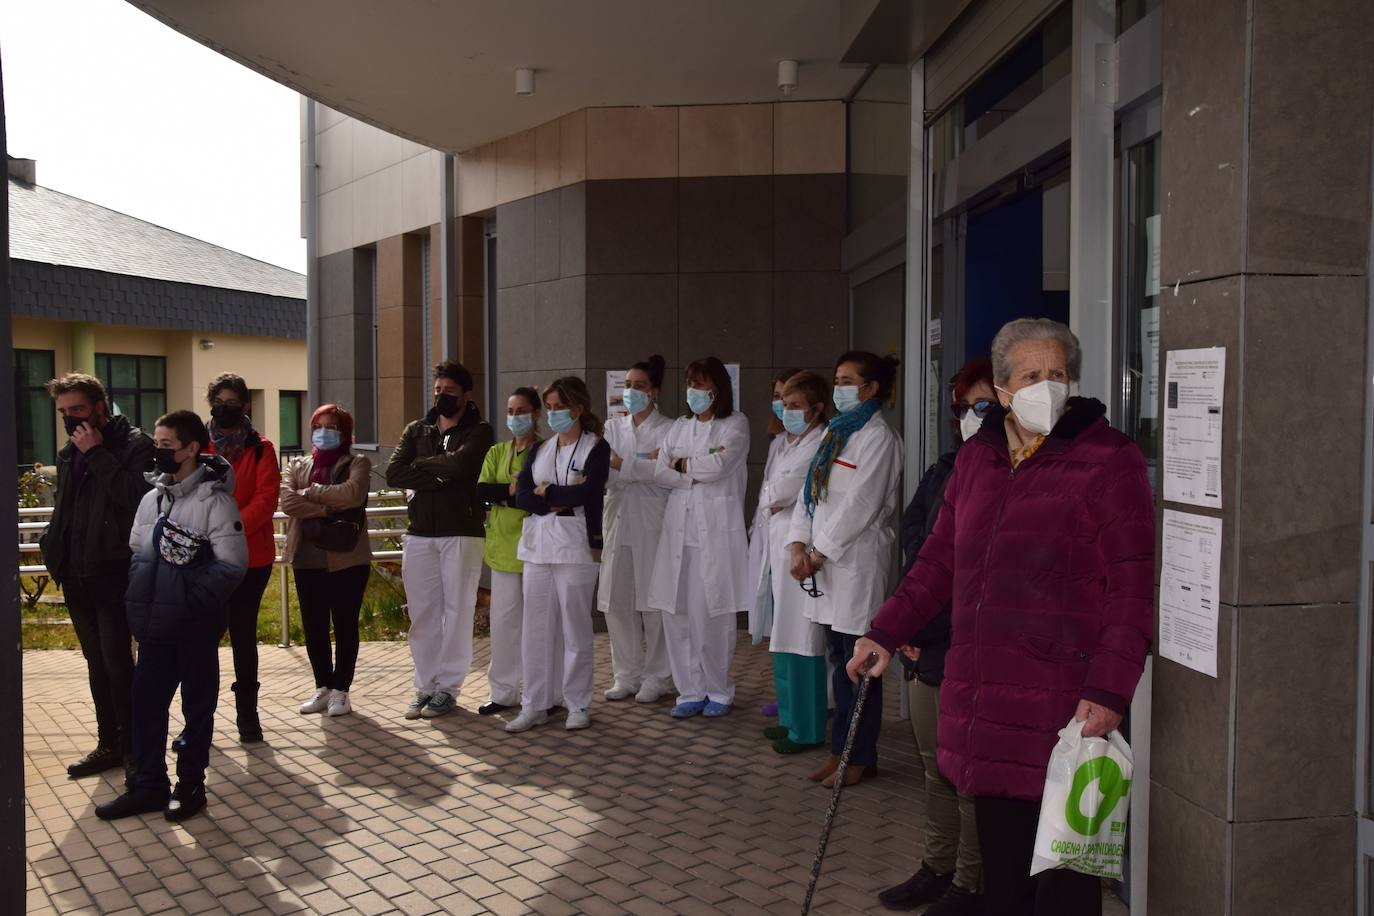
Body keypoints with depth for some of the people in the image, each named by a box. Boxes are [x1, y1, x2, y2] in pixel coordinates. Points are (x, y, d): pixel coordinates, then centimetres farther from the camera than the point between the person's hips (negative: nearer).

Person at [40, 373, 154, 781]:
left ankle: (134, 748, 5)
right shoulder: (69, 453, 15)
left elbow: (135, 496, -24)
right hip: (76, 575, 8)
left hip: (114, 573, -8)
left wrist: (98, 454, -20)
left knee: (117, 664, -7)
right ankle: (109, 744, 24)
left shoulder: (135, 445, -9)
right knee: (97, 663, 14)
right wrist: (53, 548, 11)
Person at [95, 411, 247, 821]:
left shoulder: (214, 499, -12)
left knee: (197, 705, 7)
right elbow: (136, 553, 16)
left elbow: (231, 564, -16)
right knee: (146, 702, 9)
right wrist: (138, 601, 4)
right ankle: (149, 785, 21)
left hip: (196, 627, -6)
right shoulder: (152, 498, 9)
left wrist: (193, 604, -18)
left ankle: (190, 784, 19)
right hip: (155, 624, 6)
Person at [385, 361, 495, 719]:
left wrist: (420, 465, -5)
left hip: (461, 533, -4)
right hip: (419, 533, 4)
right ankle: (425, 686, 16)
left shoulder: (478, 432, 1)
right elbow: (393, 473, -2)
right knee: (422, 612, 7)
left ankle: (447, 687, 9)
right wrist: (439, 476, -12)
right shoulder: (416, 430, 13)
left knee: (457, 610, 0)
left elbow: (458, 464, -20)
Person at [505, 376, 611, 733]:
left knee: (576, 628, 2)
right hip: (537, 546, 5)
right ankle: (535, 705, 16)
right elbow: (522, 496, 2)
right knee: (536, 627, 7)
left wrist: (545, 492, -3)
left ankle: (578, 705, 13)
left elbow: (584, 493, -15)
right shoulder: (540, 449, 15)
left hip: (575, 546, -5)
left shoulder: (596, 447, -1)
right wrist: (561, 500, -12)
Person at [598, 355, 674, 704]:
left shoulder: (669, 430, 1)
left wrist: (623, 465, -14)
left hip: (652, 525, -4)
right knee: (616, 602, 4)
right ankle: (626, 675, 16)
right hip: (618, 521, 4)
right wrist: (644, 466, -12)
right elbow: (604, 474, 2)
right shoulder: (612, 427, 14)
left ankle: (656, 678, 12)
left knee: (653, 603, 0)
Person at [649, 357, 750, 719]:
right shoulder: (679, 428, 17)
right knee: (676, 613, 2)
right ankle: (690, 692, 14)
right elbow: (660, 473, 5)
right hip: (678, 529, 5)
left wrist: (682, 464, 2)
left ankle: (718, 692, 14)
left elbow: (718, 466, -12)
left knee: (714, 615, -3)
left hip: (716, 531, -5)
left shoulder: (735, 424, 3)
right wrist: (701, 469, -6)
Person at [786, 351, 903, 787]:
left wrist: (820, 552, -12)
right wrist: (798, 545, 0)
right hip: (824, 559, 8)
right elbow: (809, 491, 13)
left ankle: (861, 757, 10)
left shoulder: (878, 436, -9)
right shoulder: (836, 432, 17)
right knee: (839, 660, 14)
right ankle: (841, 748, 23)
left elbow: (860, 504, -16)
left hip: (858, 559, -8)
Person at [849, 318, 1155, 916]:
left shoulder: (1108, 460, -6)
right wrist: (886, 633, 15)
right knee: (1000, 862, 17)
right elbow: (941, 559, 20)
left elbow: (1131, 591, -10)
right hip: (983, 701, 6)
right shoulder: (977, 459, 12)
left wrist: (1108, 692, -17)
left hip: (1062, 707, -5)